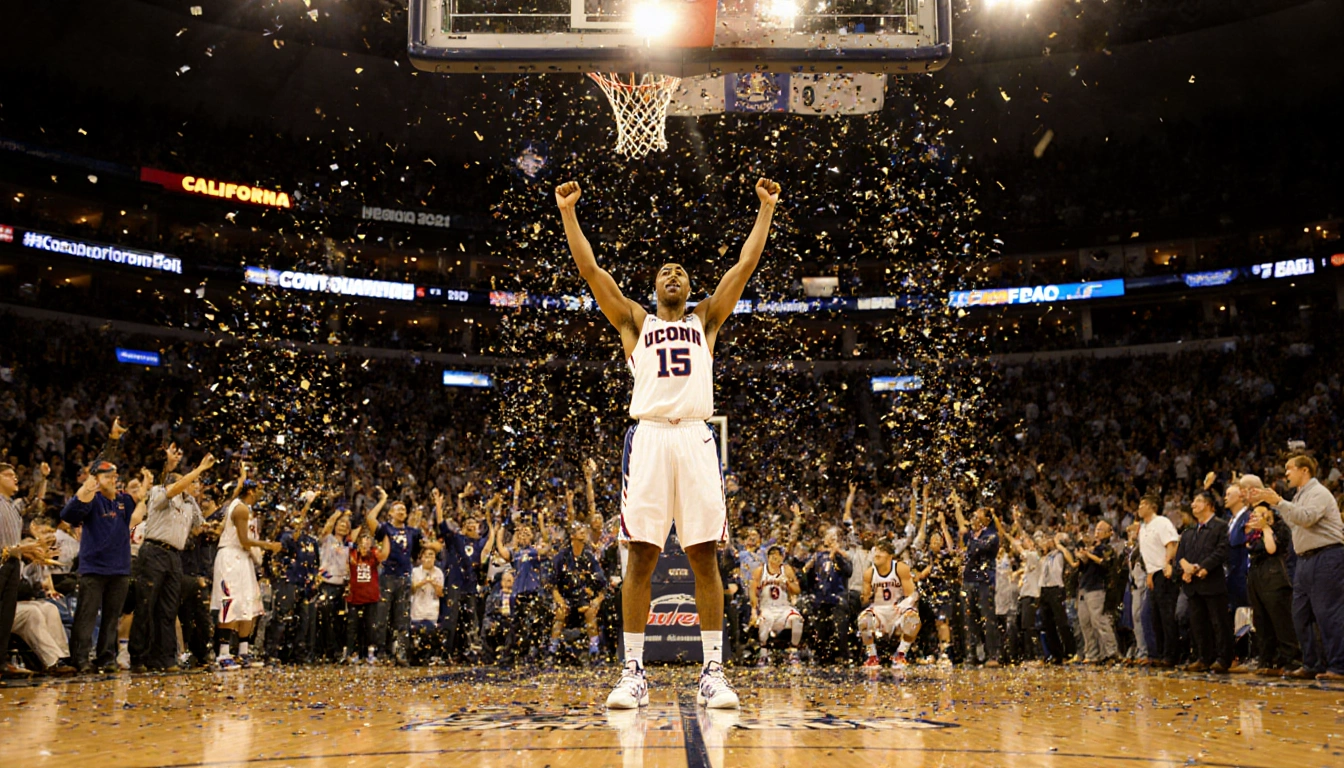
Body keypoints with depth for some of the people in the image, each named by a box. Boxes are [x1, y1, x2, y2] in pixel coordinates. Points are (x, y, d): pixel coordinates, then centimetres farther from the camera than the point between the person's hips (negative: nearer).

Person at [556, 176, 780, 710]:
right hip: (648, 436, -1)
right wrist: (568, 211, 9)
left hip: (695, 438, 1)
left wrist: (766, 209, 16)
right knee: (641, 556, -3)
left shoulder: (706, 321, 21)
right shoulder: (635, 321, 18)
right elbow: (590, 270, 11)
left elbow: (744, 266, 17)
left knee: (705, 556, -2)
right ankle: (633, 673, 3)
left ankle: (713, 672, 2)